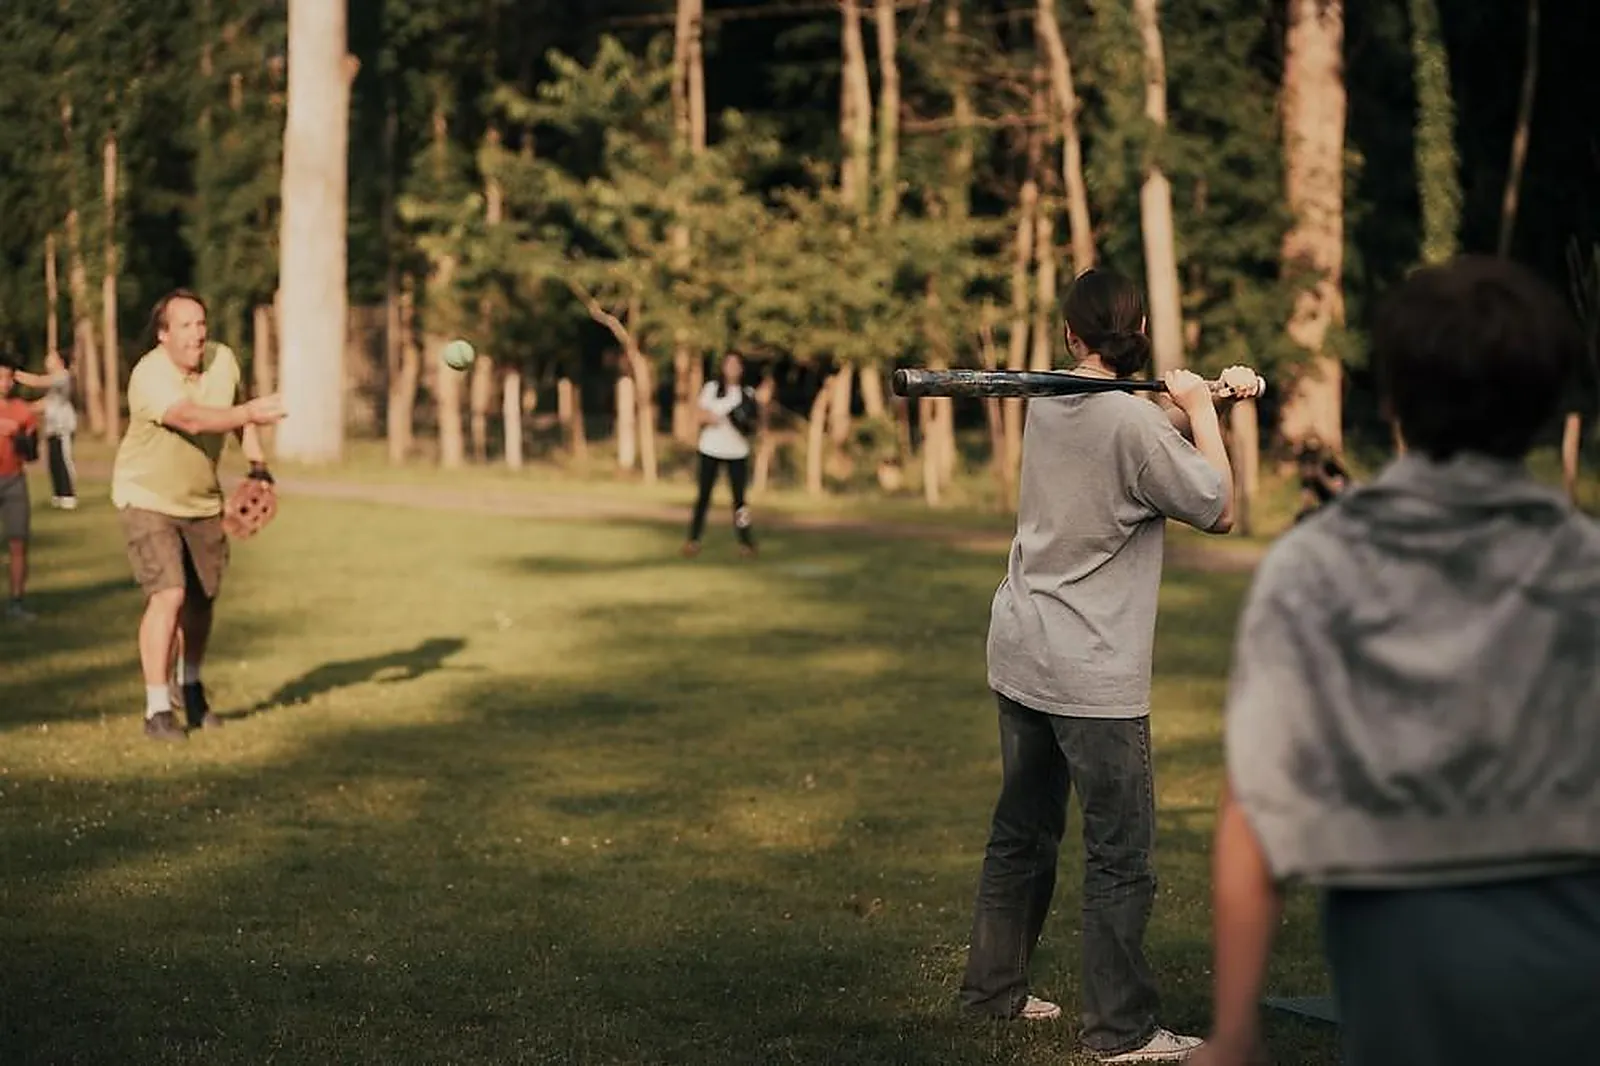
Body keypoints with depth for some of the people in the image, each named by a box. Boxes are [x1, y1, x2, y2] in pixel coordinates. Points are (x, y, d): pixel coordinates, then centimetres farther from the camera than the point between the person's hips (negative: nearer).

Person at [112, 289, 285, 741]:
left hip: (203, 500, 6)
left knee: (202, 598, 15)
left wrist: (256, 459, 4)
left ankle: (192, 686, 40)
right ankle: (157, 709, -12)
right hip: (148, 498, -6)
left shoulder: (222, 360, -7)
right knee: (168, 595, -19)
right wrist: (250, 412, -56)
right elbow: (191, 418, -44)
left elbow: (235, 408, 13)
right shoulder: (150, 375, -27)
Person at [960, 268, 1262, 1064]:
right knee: (1119, 852, -2)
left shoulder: (1046, 403, 5)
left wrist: (1206, 397, 5)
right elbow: (1219, 511, -6)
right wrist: (1201, 410, 3)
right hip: (1092, 675, -8)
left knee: (1021, 832, 19)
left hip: (1018, 656, 8)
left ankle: (993, 986, 29)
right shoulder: (1135, 422, -17)